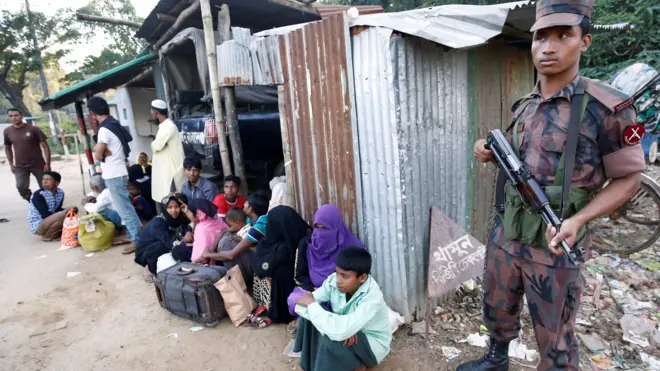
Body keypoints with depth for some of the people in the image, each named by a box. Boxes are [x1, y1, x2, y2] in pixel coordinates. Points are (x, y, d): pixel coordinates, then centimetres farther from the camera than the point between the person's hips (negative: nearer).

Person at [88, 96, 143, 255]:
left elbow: (98, 155, -20)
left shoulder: (104, 129, -19)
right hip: (117, 173, 9)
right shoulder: (115, 125, 9)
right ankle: (133, 233, 28)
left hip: (114, 175, -9)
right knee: (123, 207, 18)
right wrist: (101, 149, -10)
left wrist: (100, 150, 1)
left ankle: (137, 240, 2)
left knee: (124, 209, -4)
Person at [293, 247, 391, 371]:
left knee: (332, 337, -31)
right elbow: (301, 305, -20)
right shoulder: (334, 280, -19)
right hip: (348, 333, 6)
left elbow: (339, 331, -45)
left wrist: (311, 304, -31)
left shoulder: (372, 298, -35)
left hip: (373, 344, -6)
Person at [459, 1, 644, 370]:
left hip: (555, 246, -6)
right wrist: (492, 154, -6)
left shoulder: (608, 108, -15)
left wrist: (578, 219, -24)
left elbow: (628, 178, -8)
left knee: (555, 339, 15)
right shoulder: (524, 106, 3)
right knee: (497, 309, 26)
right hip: (506, 235, 6)